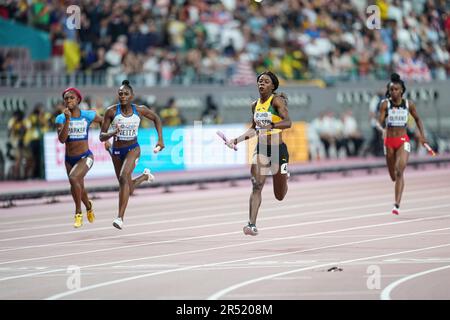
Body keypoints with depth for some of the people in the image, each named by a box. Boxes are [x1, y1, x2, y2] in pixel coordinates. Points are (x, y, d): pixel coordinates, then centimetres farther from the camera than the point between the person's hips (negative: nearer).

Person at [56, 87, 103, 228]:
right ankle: (89, 207, 51)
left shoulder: (88, 116, -8)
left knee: (73, 178, -31)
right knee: (79, 189, 17)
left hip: (85, 157, -4)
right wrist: (68, 120, -25)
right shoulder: (61, 118, -6)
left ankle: (78, 213, -16)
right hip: (69, 159, 4)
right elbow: (62, 139, -18)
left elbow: (104, 121, 10)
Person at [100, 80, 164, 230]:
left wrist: (160, 139, 1)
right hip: (116, 151, 2)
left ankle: (120, 217, -29)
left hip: (133, 149, -2)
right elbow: (101, 136, -10)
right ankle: (145, 176, 50)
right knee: (128, 189, 14)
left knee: (123, 177, -29)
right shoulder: (111, 111, -13)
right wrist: (111, 134, -32)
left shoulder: (140, 110, -10)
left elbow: (156, 118, 10)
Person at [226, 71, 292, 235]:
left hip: (278, 149, -4)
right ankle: (252, 224, -21)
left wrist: (270, 126, -43)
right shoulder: (255, 105, 7)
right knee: (257, 186, -18)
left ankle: (285, 177, 47)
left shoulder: (277, 100, -11)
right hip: (261, 149, 4)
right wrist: (237, 140, 13)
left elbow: (287, 122, -26)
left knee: (279, 196, 10)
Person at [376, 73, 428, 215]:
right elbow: (379, 122, -9)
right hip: (389, 141, 1)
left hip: (403, 141, -1)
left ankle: (397, 205, -24)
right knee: (393, 176, 11)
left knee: (400, 171, -21)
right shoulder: (385, 104, -5)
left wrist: (422, 135, 7)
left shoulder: (409, 104, -1)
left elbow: (417, 119, 14)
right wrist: (382, 129, -31)